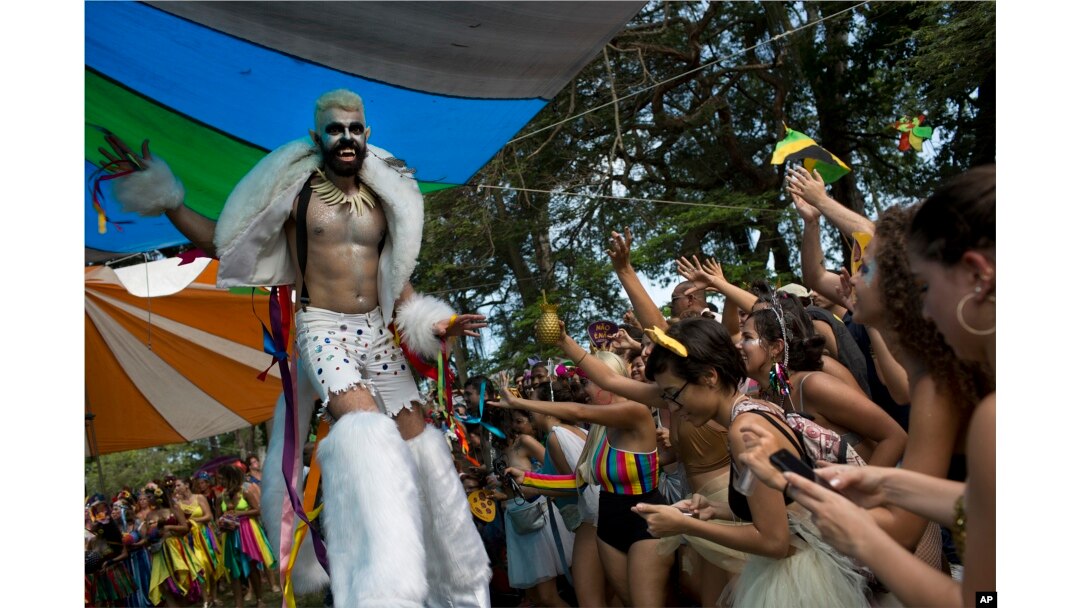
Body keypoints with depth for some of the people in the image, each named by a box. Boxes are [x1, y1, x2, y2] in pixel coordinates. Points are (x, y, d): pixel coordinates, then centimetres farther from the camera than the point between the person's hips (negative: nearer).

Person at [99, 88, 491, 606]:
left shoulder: (384, 200, 10)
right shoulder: (296, 190, 0)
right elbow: (219, 241, 5)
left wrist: (432, 323, 2)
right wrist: (165, 198, -6)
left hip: (377, 331, 4)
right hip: (322, 329, -4)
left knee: (416, 439, 2)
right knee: (364, 429, -28)